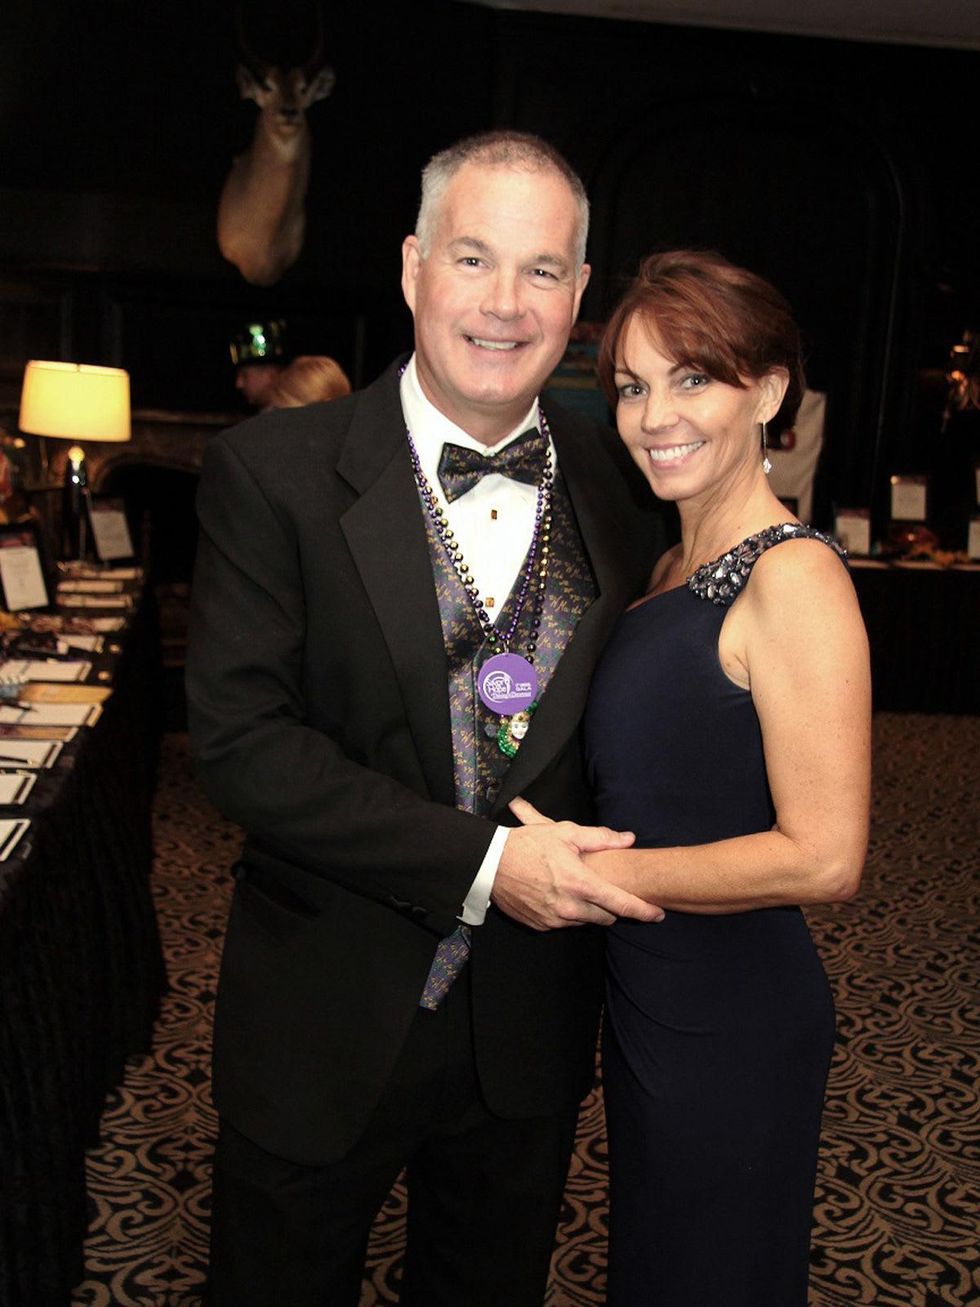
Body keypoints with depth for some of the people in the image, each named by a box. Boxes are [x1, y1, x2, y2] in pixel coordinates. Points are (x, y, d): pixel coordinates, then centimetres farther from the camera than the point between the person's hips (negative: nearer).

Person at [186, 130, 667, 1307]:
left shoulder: (617, 482, -1)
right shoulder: (271, 473, -13)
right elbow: (240, 738, -18)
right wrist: (481, 862, -22)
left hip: (531, 1032, 3)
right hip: (324, 1025, -2)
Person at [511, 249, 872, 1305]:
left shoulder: (793, 576, -20)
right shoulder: (674, 567, 8)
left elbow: (824, 856, -25)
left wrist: (591, 872, -20)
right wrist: (555, 846, -1)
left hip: (734, 1018, -8)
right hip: (647, 997, 8)